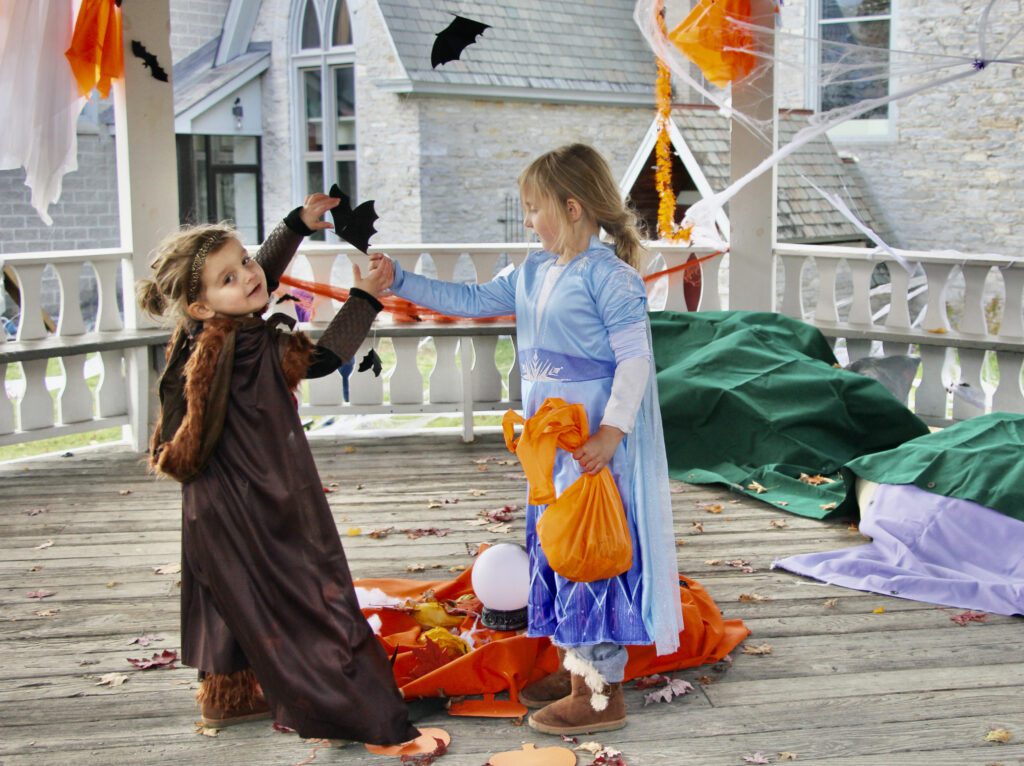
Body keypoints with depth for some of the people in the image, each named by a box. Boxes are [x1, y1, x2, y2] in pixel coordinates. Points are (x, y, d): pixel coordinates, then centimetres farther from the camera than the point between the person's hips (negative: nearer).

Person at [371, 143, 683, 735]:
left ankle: (603, 691, 5)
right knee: (552, 541, 15)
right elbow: (470, 300, 18)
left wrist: (613, 427, -26)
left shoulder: (610, 275, -15)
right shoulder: (532, 273, 11)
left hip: (597, 435, -9)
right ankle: (577, 667, 29)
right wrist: (400, 281, 13)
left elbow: (636, 357, -18)